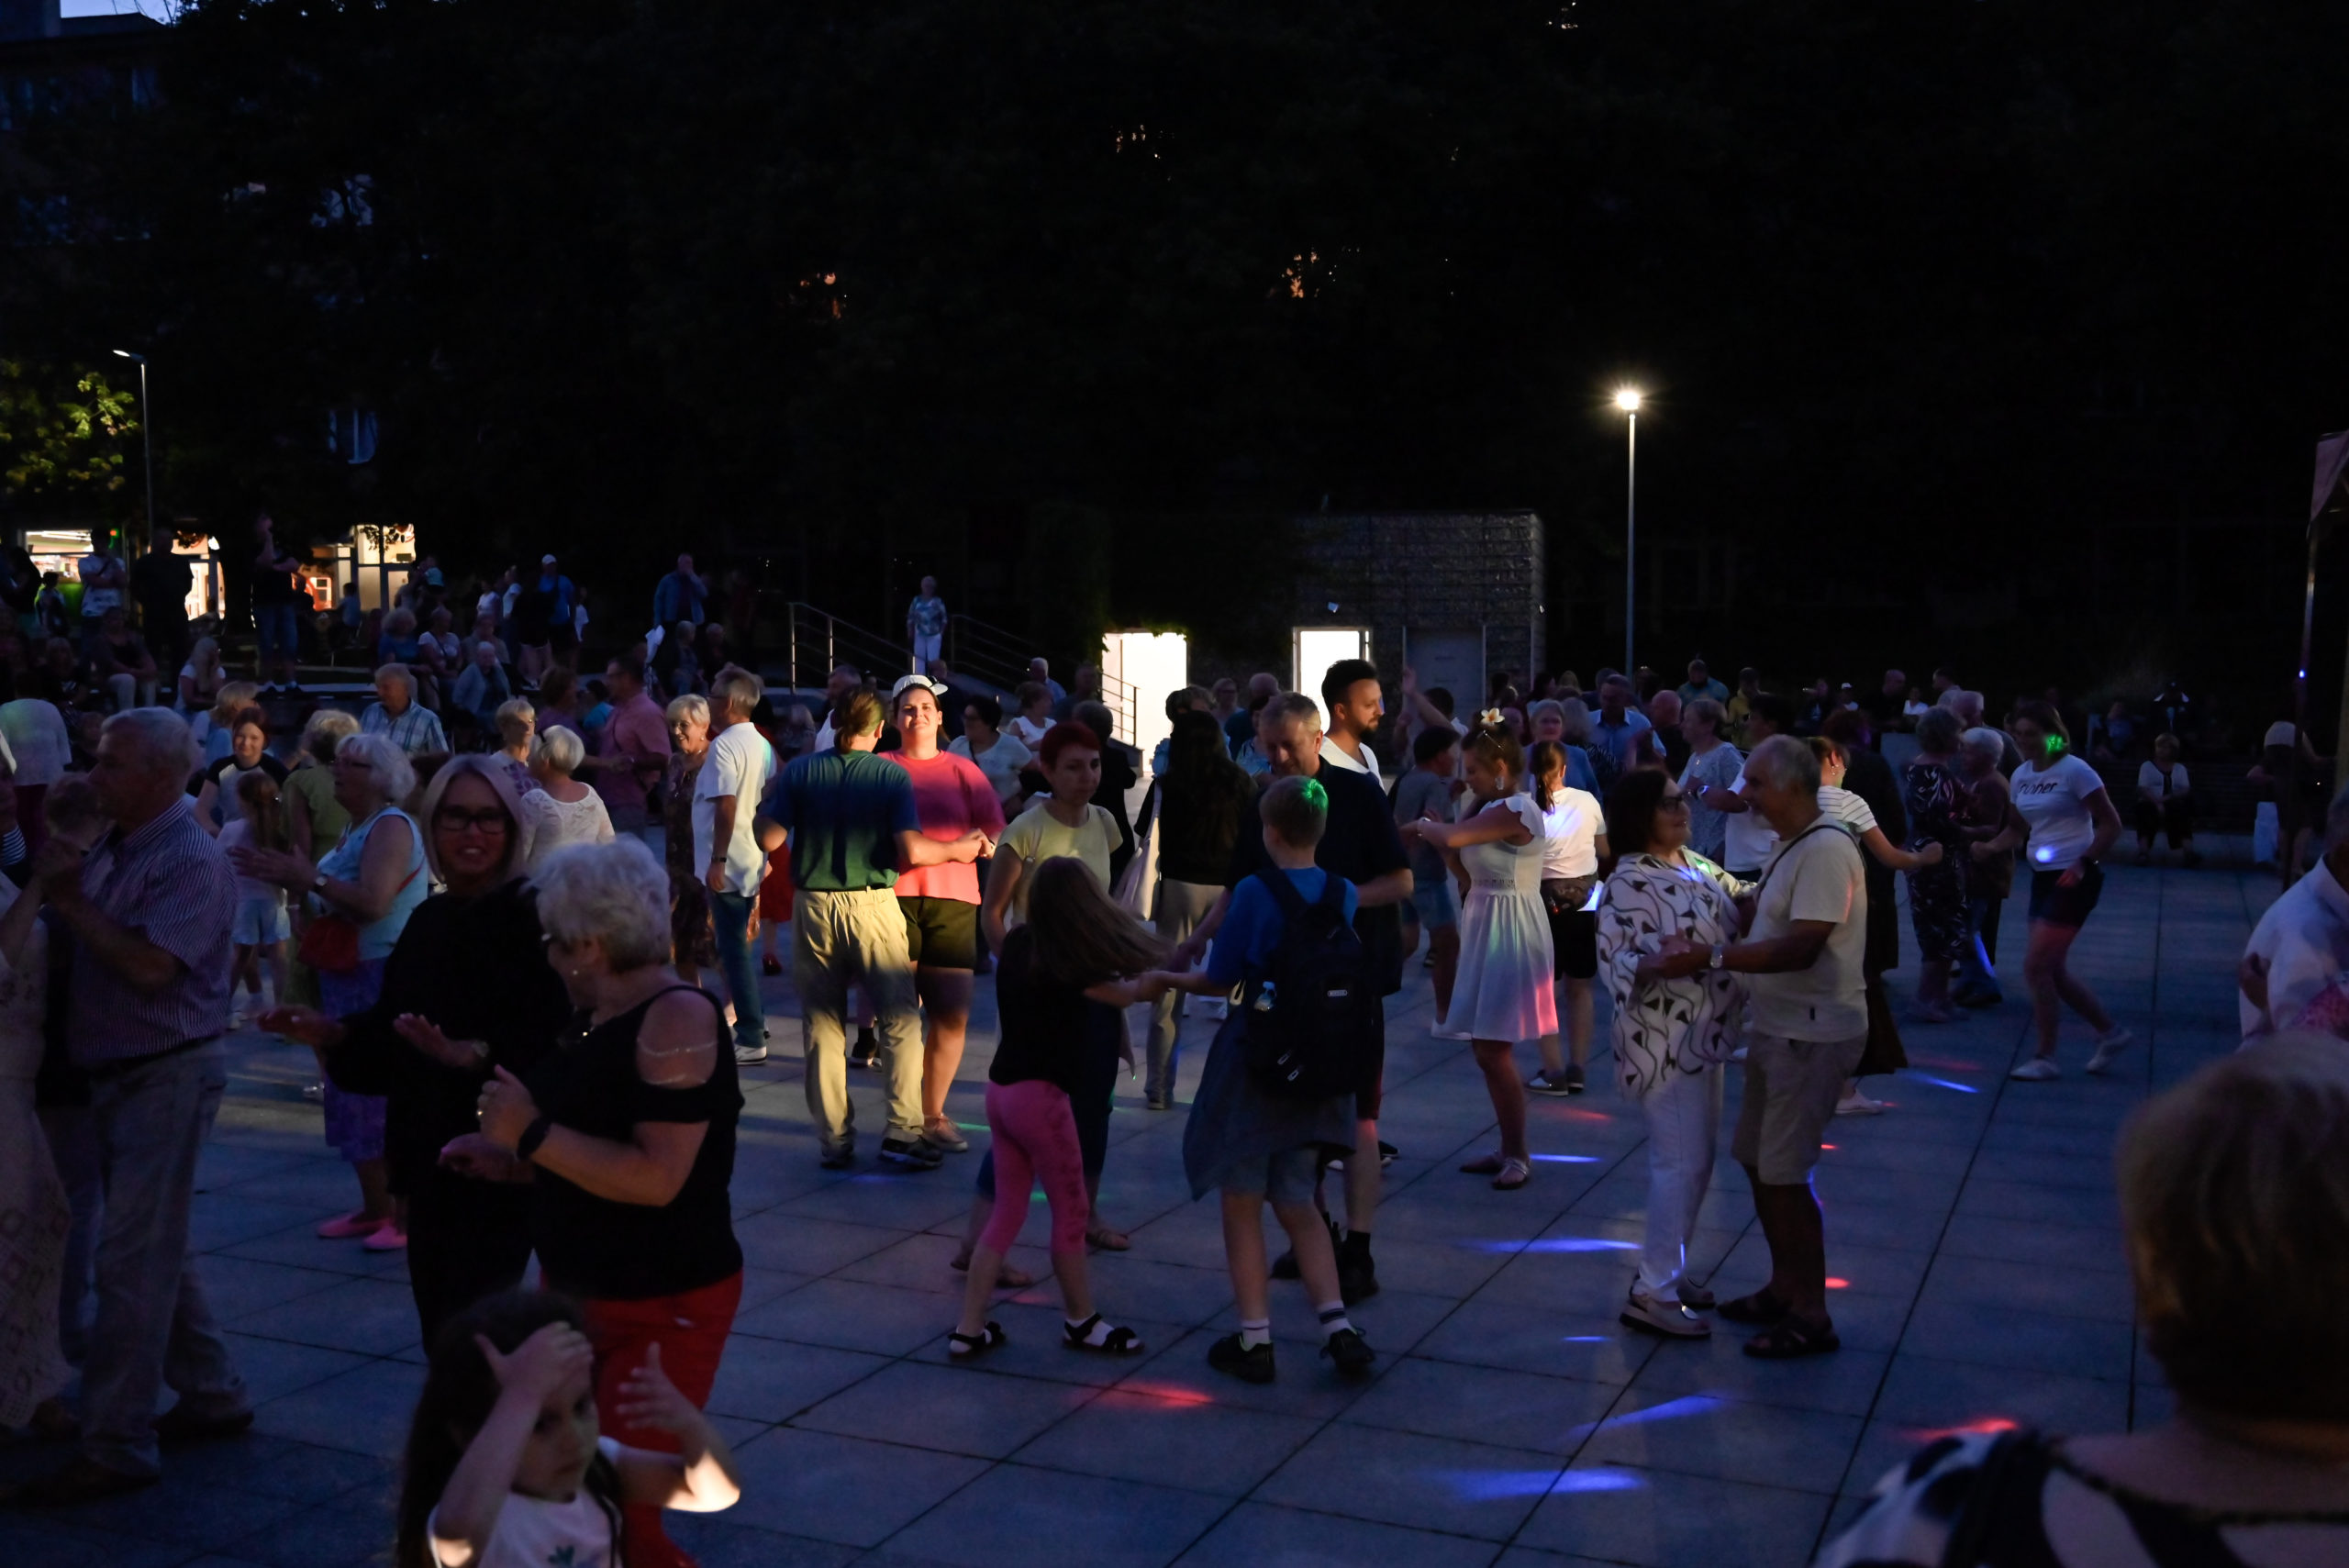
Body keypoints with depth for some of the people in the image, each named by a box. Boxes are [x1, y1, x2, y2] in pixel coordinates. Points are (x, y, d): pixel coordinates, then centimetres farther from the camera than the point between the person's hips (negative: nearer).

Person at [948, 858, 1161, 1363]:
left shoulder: (1019, 945, 5)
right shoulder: (1066, 964, -16)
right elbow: (1125, 994, -5)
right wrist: (1162, 977, 12)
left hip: (1001, 1089, 8)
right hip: (1039, 1096, -8)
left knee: (1007, 1210, 14)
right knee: (1071, 1211, 10)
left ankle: (970, 1329, 14)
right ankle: (1080, 1323, 24)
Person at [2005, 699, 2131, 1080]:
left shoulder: (2074, 771, -13)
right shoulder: (2020, 776, 8)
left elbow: (2110, 824, -11)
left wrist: (2082, 863, -20)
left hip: (2074, 878, -8)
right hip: (2043, 876, 8)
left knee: (2036, 966, -10)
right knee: (2053, 970, 11)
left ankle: (2045, 1058, 1)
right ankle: (2110, 1032, 29)